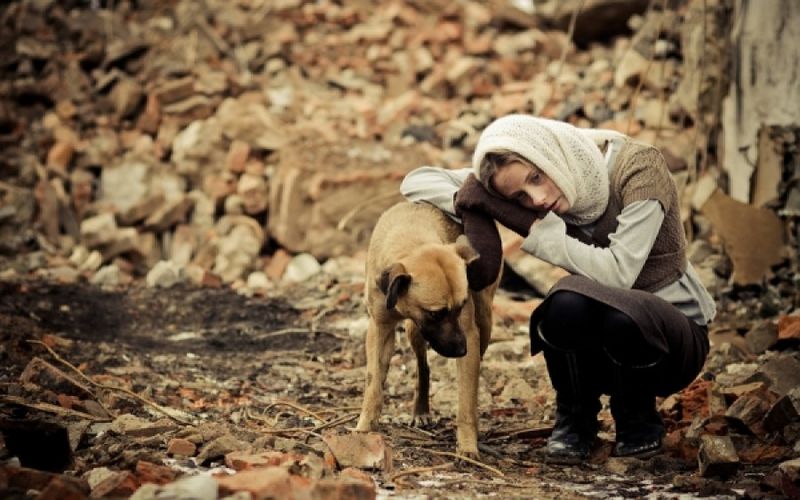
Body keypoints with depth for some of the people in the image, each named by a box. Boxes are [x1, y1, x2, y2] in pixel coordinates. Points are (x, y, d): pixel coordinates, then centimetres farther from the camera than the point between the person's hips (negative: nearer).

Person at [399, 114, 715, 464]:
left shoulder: (638, 167, -19)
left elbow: (618, 272, -30)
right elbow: (418, 181, -7)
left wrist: (535, 226, -26)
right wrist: (475, 210, -26)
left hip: (672, 336, -3)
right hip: (598, 347, 3)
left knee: (621, 315, -39)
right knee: (567, 302, -34)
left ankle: (637, 419, -6)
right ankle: (575, 418, -4)